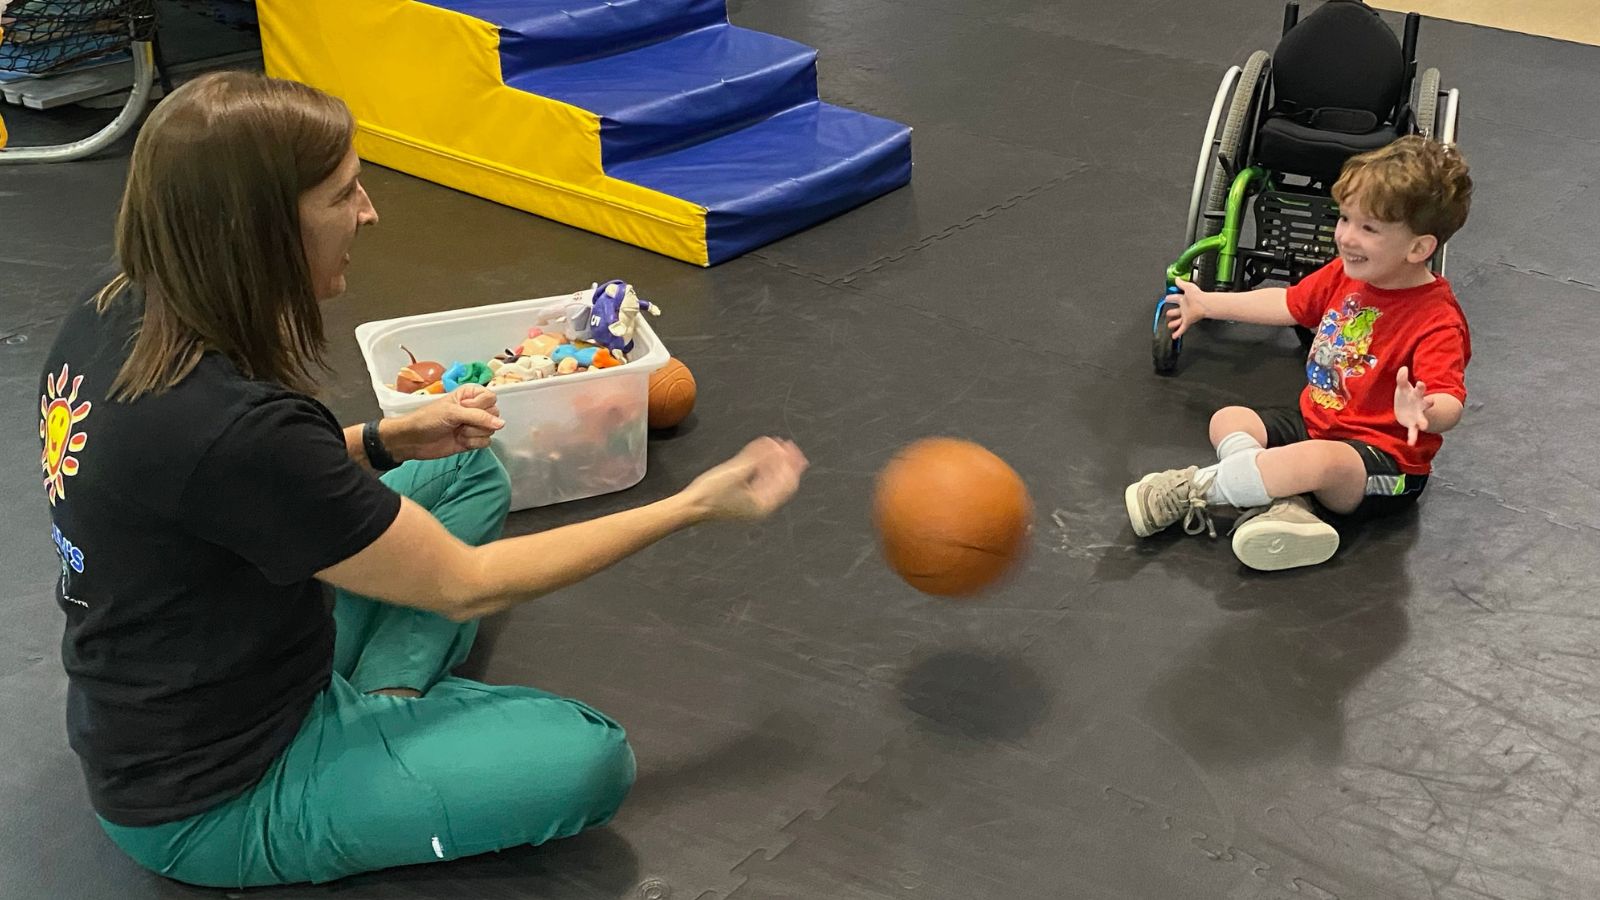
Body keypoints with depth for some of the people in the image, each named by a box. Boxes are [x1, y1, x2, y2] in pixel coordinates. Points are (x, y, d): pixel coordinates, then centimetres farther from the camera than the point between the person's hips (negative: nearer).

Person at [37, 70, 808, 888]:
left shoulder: (108, 323, -8)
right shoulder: (227, 427, -34)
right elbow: (463, 586, -22)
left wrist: (388, 440, -1)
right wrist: (695, 505, -14)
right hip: (215, 802, -8)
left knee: (470, 475, 15)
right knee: (589, 760, -16)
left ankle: (380, 709, 1)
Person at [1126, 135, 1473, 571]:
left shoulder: (1437, 320, -24)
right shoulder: (1345, 275, 1)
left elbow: (1449, 403, -35)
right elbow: (1289, 303, 20)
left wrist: (1423, 414, -61)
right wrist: (1206, 304, 28)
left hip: (1385, 464, -9)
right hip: (1317, 424, 9)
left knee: (1321, 460, -38)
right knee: (1228, 420, 0)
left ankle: (1195, 487, -21)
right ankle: (1285, 507, -26)